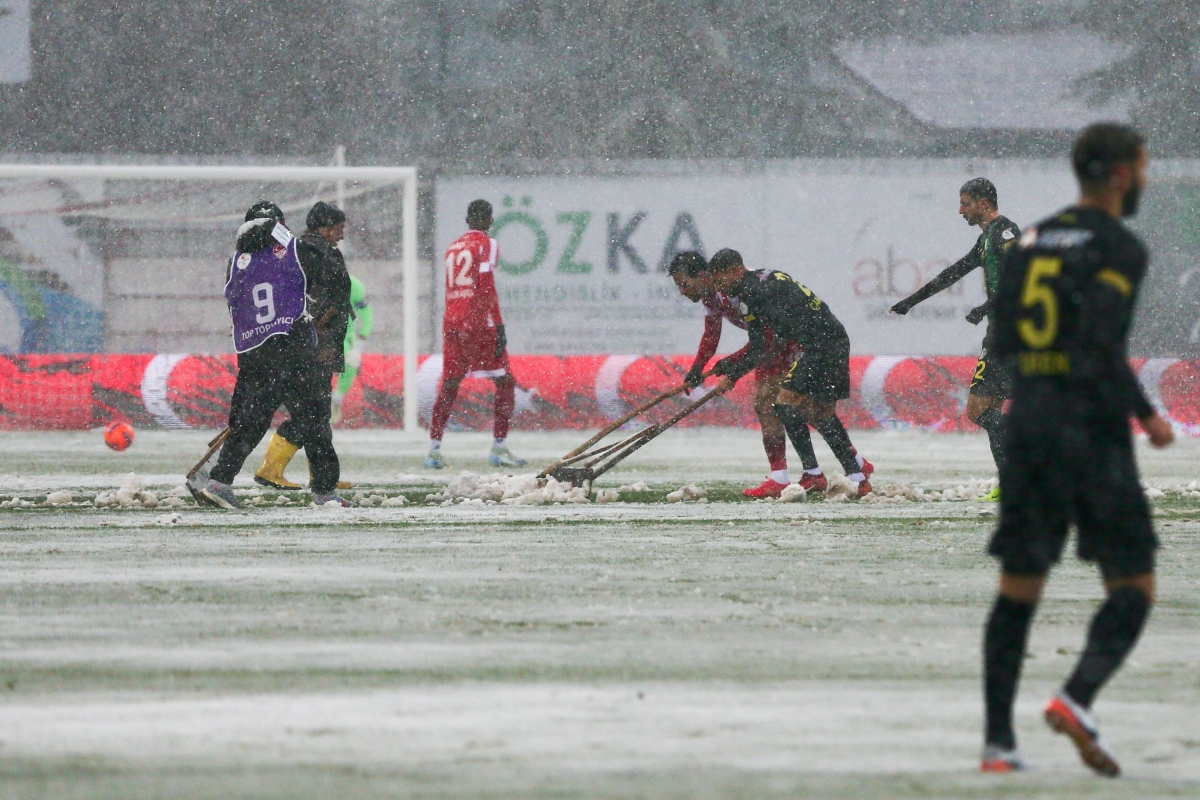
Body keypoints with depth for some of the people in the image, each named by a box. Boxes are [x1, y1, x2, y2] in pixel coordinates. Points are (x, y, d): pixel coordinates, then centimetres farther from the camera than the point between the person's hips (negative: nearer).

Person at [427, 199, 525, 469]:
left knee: (449, 385, 9)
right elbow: (486, 287, -11)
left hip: (451, 322, 6)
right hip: (479, 322, -6)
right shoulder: (487, 245, -2)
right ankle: (499, 448, -5)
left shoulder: (453, 248, 17)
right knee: (505, 382, 2)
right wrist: (499, 326, -12)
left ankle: (434, 449, 2)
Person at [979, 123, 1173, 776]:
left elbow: (1003, 341, 12)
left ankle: (998, 740, 4)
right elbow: (1101, 347, -19)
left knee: (1018, 590, 9)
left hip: (1028, 423, 6)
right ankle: (1078, 697, -22)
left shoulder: (1033, 240, 13)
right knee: (1132, 587, 0)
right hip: (1091, 428, -6)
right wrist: (1146, 415, -10)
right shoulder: (1118, 248, -9)